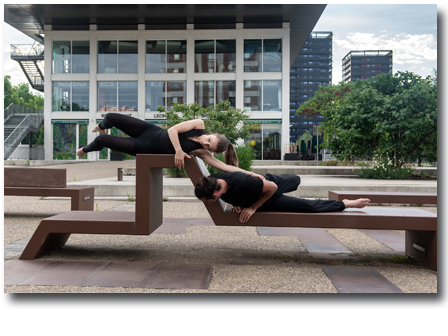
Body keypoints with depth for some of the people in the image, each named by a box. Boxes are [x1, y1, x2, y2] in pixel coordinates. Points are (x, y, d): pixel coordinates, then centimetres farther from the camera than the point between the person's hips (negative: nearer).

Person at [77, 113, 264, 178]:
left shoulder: (201, 152, -21)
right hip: (149, 130, 2)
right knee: (111, 117, 12)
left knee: (102, 141, -1)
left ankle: (86, 149, 40)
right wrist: (178, 149, -32)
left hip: (145, 148, -1)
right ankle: (102, 126, 55)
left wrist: (248, 173, -36)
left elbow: (222, 165, -30)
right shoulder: (199, 125, -17)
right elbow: (173, 130, -20)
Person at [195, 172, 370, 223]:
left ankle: (347, 203, 24)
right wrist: (237, 204, -16)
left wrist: (253, 207, -28)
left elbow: (272, 187, -31)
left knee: (308, 206, 6)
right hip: (264, 179, 6)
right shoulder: (213, 179, -28)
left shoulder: (243, 184, -49)